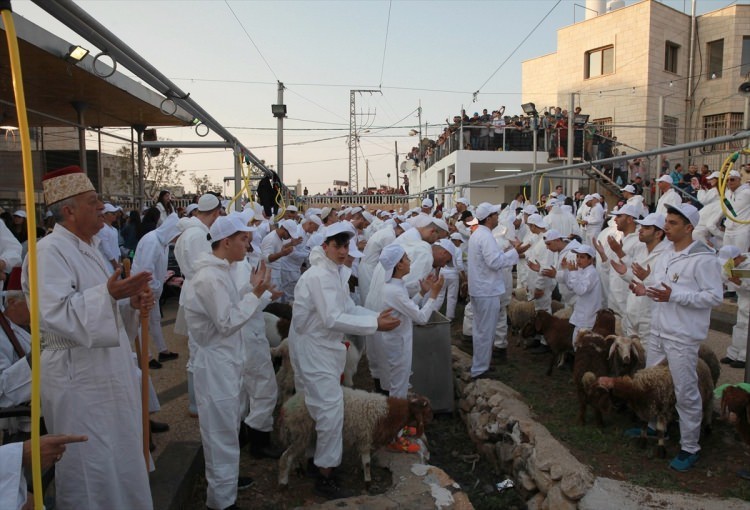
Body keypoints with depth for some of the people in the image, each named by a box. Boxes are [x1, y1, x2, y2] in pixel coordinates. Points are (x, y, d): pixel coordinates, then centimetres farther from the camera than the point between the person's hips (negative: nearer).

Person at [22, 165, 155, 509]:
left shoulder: (86, 246, 11)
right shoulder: (50, 251, -17)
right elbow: (55, 314, -27)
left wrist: (131, 302, -1)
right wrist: (109, 293, -35)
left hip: (106, 369, 9)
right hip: (79, 377, -9)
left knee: (117, 459, 19)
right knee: (91, 467, 4)